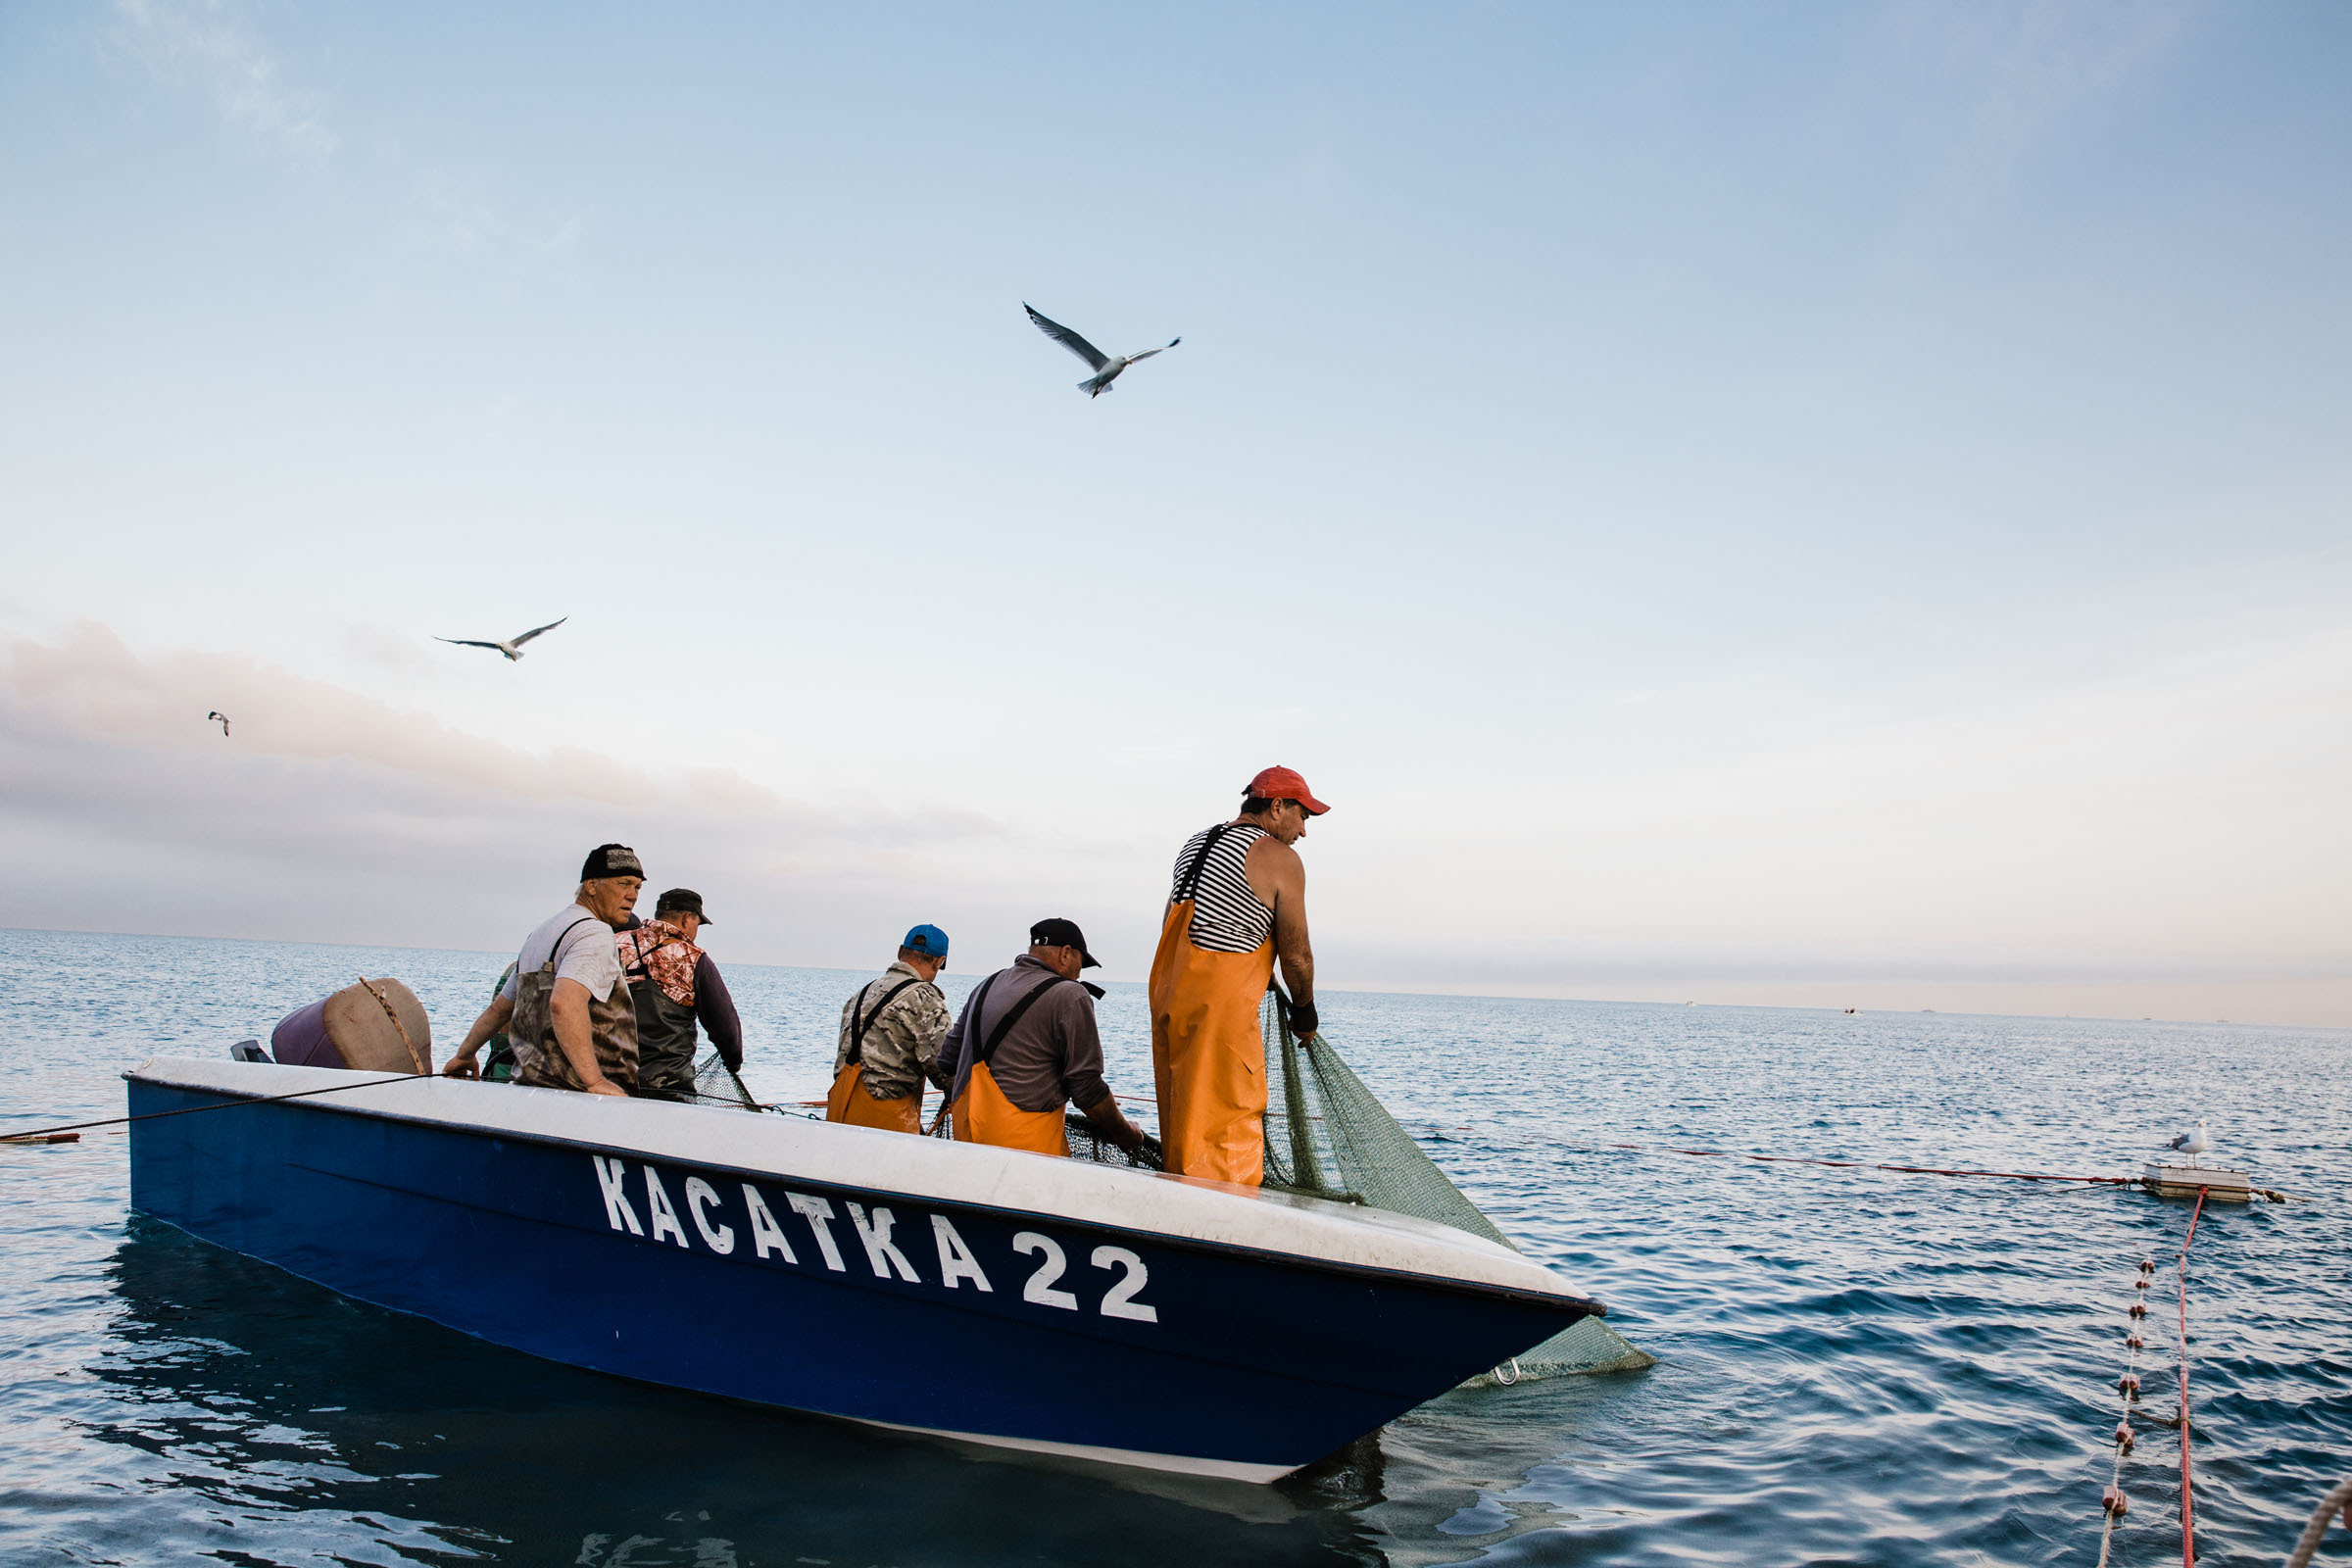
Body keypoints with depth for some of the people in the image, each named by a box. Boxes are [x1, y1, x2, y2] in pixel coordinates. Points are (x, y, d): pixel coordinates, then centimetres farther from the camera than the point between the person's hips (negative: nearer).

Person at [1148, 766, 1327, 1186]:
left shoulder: (1196, 843, 17)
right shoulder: (1281, 859, -6)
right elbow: (1296, 954, -5)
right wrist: (1304, 1009, 12)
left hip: (1166, 993, 8)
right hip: (1220, 1003, -8)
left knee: (1181, 1122, 14)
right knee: (1230, 1125, -2)